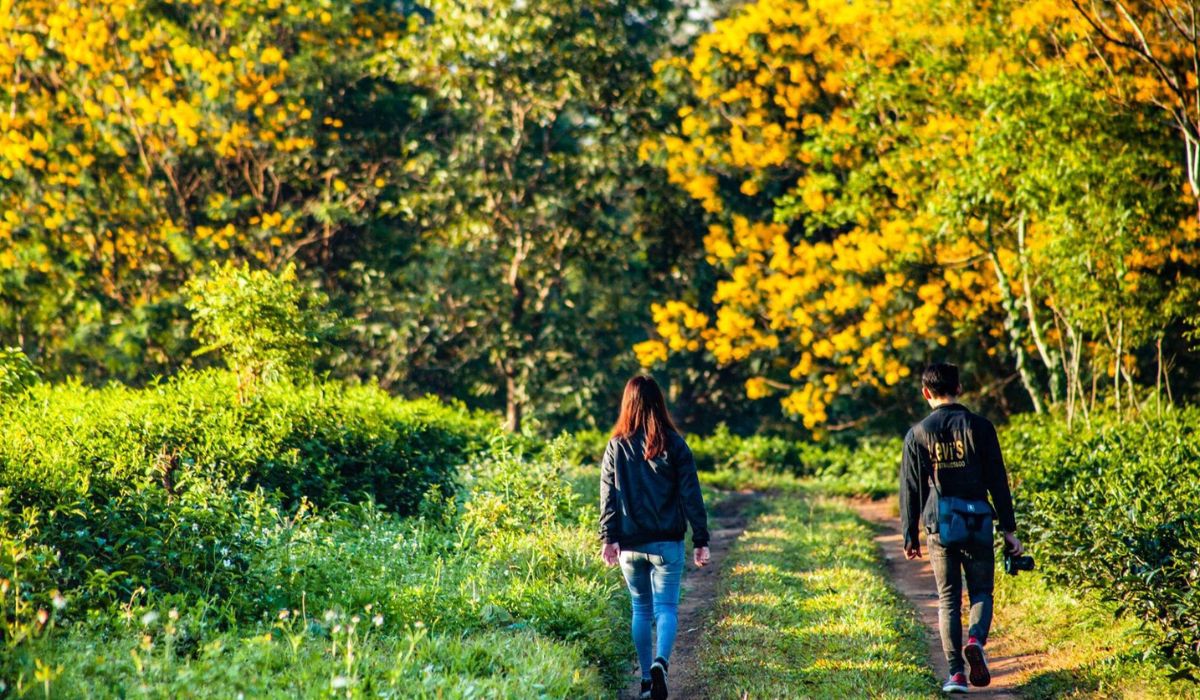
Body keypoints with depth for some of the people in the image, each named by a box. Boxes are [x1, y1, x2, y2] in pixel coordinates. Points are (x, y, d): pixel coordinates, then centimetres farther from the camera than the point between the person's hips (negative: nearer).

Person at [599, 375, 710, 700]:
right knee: (666, 607, 0)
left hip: (629, 544, 2)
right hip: (666, 542, -2)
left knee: (641, 609, 15)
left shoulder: (616, 447, 0)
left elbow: (608, 497, -3)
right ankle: (660, 662, -26)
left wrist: (608, 539, -3)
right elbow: (691, 495, -4)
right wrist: (701, 540, 0)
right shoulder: (674, 445, -4)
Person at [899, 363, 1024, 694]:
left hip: (939, 528, 1)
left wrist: (910, 536, 11)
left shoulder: (917, 434, 1)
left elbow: (910, 489, 3)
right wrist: (1009, 529, 3)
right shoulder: (979, 427, -1)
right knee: (981, 592, 11)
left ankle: (956, 673, 1)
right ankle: (976, 640, -18)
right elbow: (998, 481, -1)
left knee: (948, 600, 8)